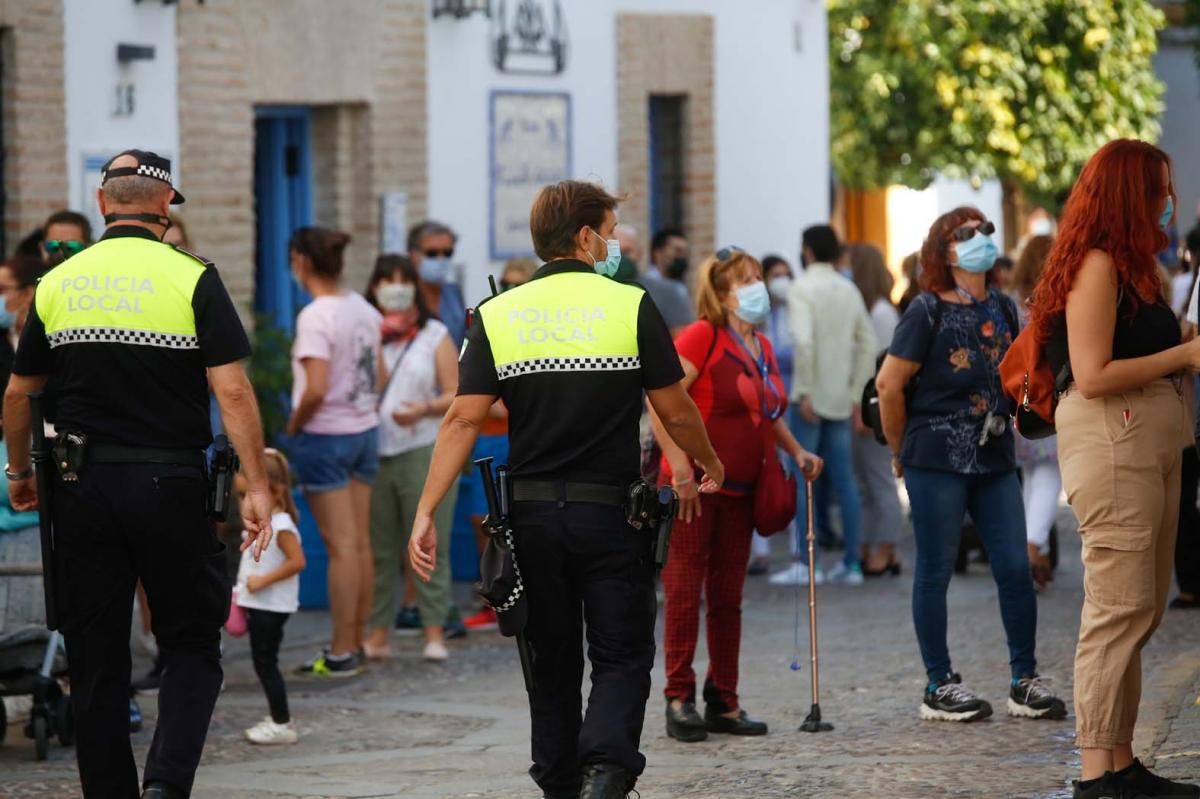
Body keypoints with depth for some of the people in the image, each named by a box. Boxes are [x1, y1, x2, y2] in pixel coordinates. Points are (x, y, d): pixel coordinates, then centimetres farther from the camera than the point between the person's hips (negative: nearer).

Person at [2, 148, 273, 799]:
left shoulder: (57, 284, 4)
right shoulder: (191, 278, -6)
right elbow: (232, 389, -12)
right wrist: (256, 486, -9)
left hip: (81, 485, 3)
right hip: (171, 486, -3)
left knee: (95, 658, 9)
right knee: (191, 646, 6)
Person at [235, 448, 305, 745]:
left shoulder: (282, 526, -17)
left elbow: (297, 561, -25)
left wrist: (263, 580, -23)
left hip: (271, 607, -10)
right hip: (257, 606, 10)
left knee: (265, 663, -6)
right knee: (263, 663, 14)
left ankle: (282, 724, -1)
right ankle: (279, 719, 21)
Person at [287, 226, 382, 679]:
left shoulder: (316, 317, -19)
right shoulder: (365, 310, 5)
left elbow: (316, 390, -26)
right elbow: (379, 377, 13)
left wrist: (294, 425, -10)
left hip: (324, 437, -7)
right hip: (365, 432, 7)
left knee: (341, 545, -4)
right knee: (361, 543, 11)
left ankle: (341, 654, 0)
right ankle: (355, 645, 19)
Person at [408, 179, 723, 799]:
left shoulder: (497, 315, 1)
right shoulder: (630, 306, -5)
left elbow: (464, 419, -7)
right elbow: (674, 411, 0)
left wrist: (426, 512, -8)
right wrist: (709, 462, 19)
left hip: (532, 511, 3)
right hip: (609, 509, -3)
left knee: (552, 662, 15)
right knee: (622, 655, 3)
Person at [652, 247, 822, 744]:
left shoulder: (761, 348, 12)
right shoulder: (702, 336, -13)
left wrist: (795, 452, 11)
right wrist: (681, 470, -24)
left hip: (740, 490, 8)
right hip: (694, 488, -8)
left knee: (728, 597, 11)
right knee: (684, 592, -3)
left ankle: (724, 702, 16)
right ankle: (679, 699, 1)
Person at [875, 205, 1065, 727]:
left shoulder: (1002, 308, 10)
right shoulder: (928, 311, -9)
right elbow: (889, 384, -10)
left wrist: (1004, 428, 15)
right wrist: (903, 450, -4)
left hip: (995, 459, 6)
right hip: (938, 463, -6)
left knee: (1015, 568, 3)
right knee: (935, 571, 1)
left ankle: (1026, 683, 11)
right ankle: (939, 688, 8)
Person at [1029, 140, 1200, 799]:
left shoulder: (1128, 264, 20)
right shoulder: (1096, 263, -10)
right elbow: (1093, 375, -16)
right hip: (1112, 441, -10)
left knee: (1142, 609, 9)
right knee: (1121, 606, -11)